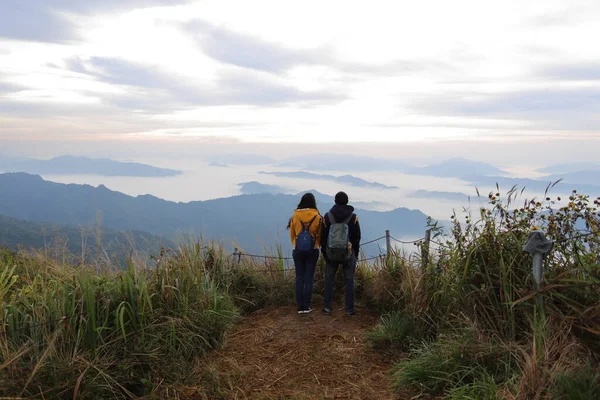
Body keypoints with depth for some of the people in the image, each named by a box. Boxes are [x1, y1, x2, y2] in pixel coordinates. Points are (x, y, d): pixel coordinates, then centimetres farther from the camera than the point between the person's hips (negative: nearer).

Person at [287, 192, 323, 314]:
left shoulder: (295, 216, -4)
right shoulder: (318, 217, -7)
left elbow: (292, 234, 6)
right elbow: (320, 235, 3)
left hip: (298, 250, 1)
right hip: (312, 250, -1)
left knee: (299, 278, 7)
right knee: (309, 278, 4)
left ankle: (300, 306, 7)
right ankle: (306, 306, 6)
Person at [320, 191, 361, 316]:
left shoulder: (328, 216, -3)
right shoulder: (353, 216, -5)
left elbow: (323, 235, 1)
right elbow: (357, 236, -1)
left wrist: (324, 252, 10)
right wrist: (356, 253, 9)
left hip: (331, 253, 1)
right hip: (348, 253, -1)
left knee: (329, 278, 11)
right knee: (349, 280, 7)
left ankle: (327, 307, 11)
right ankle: (349, 309, 8)